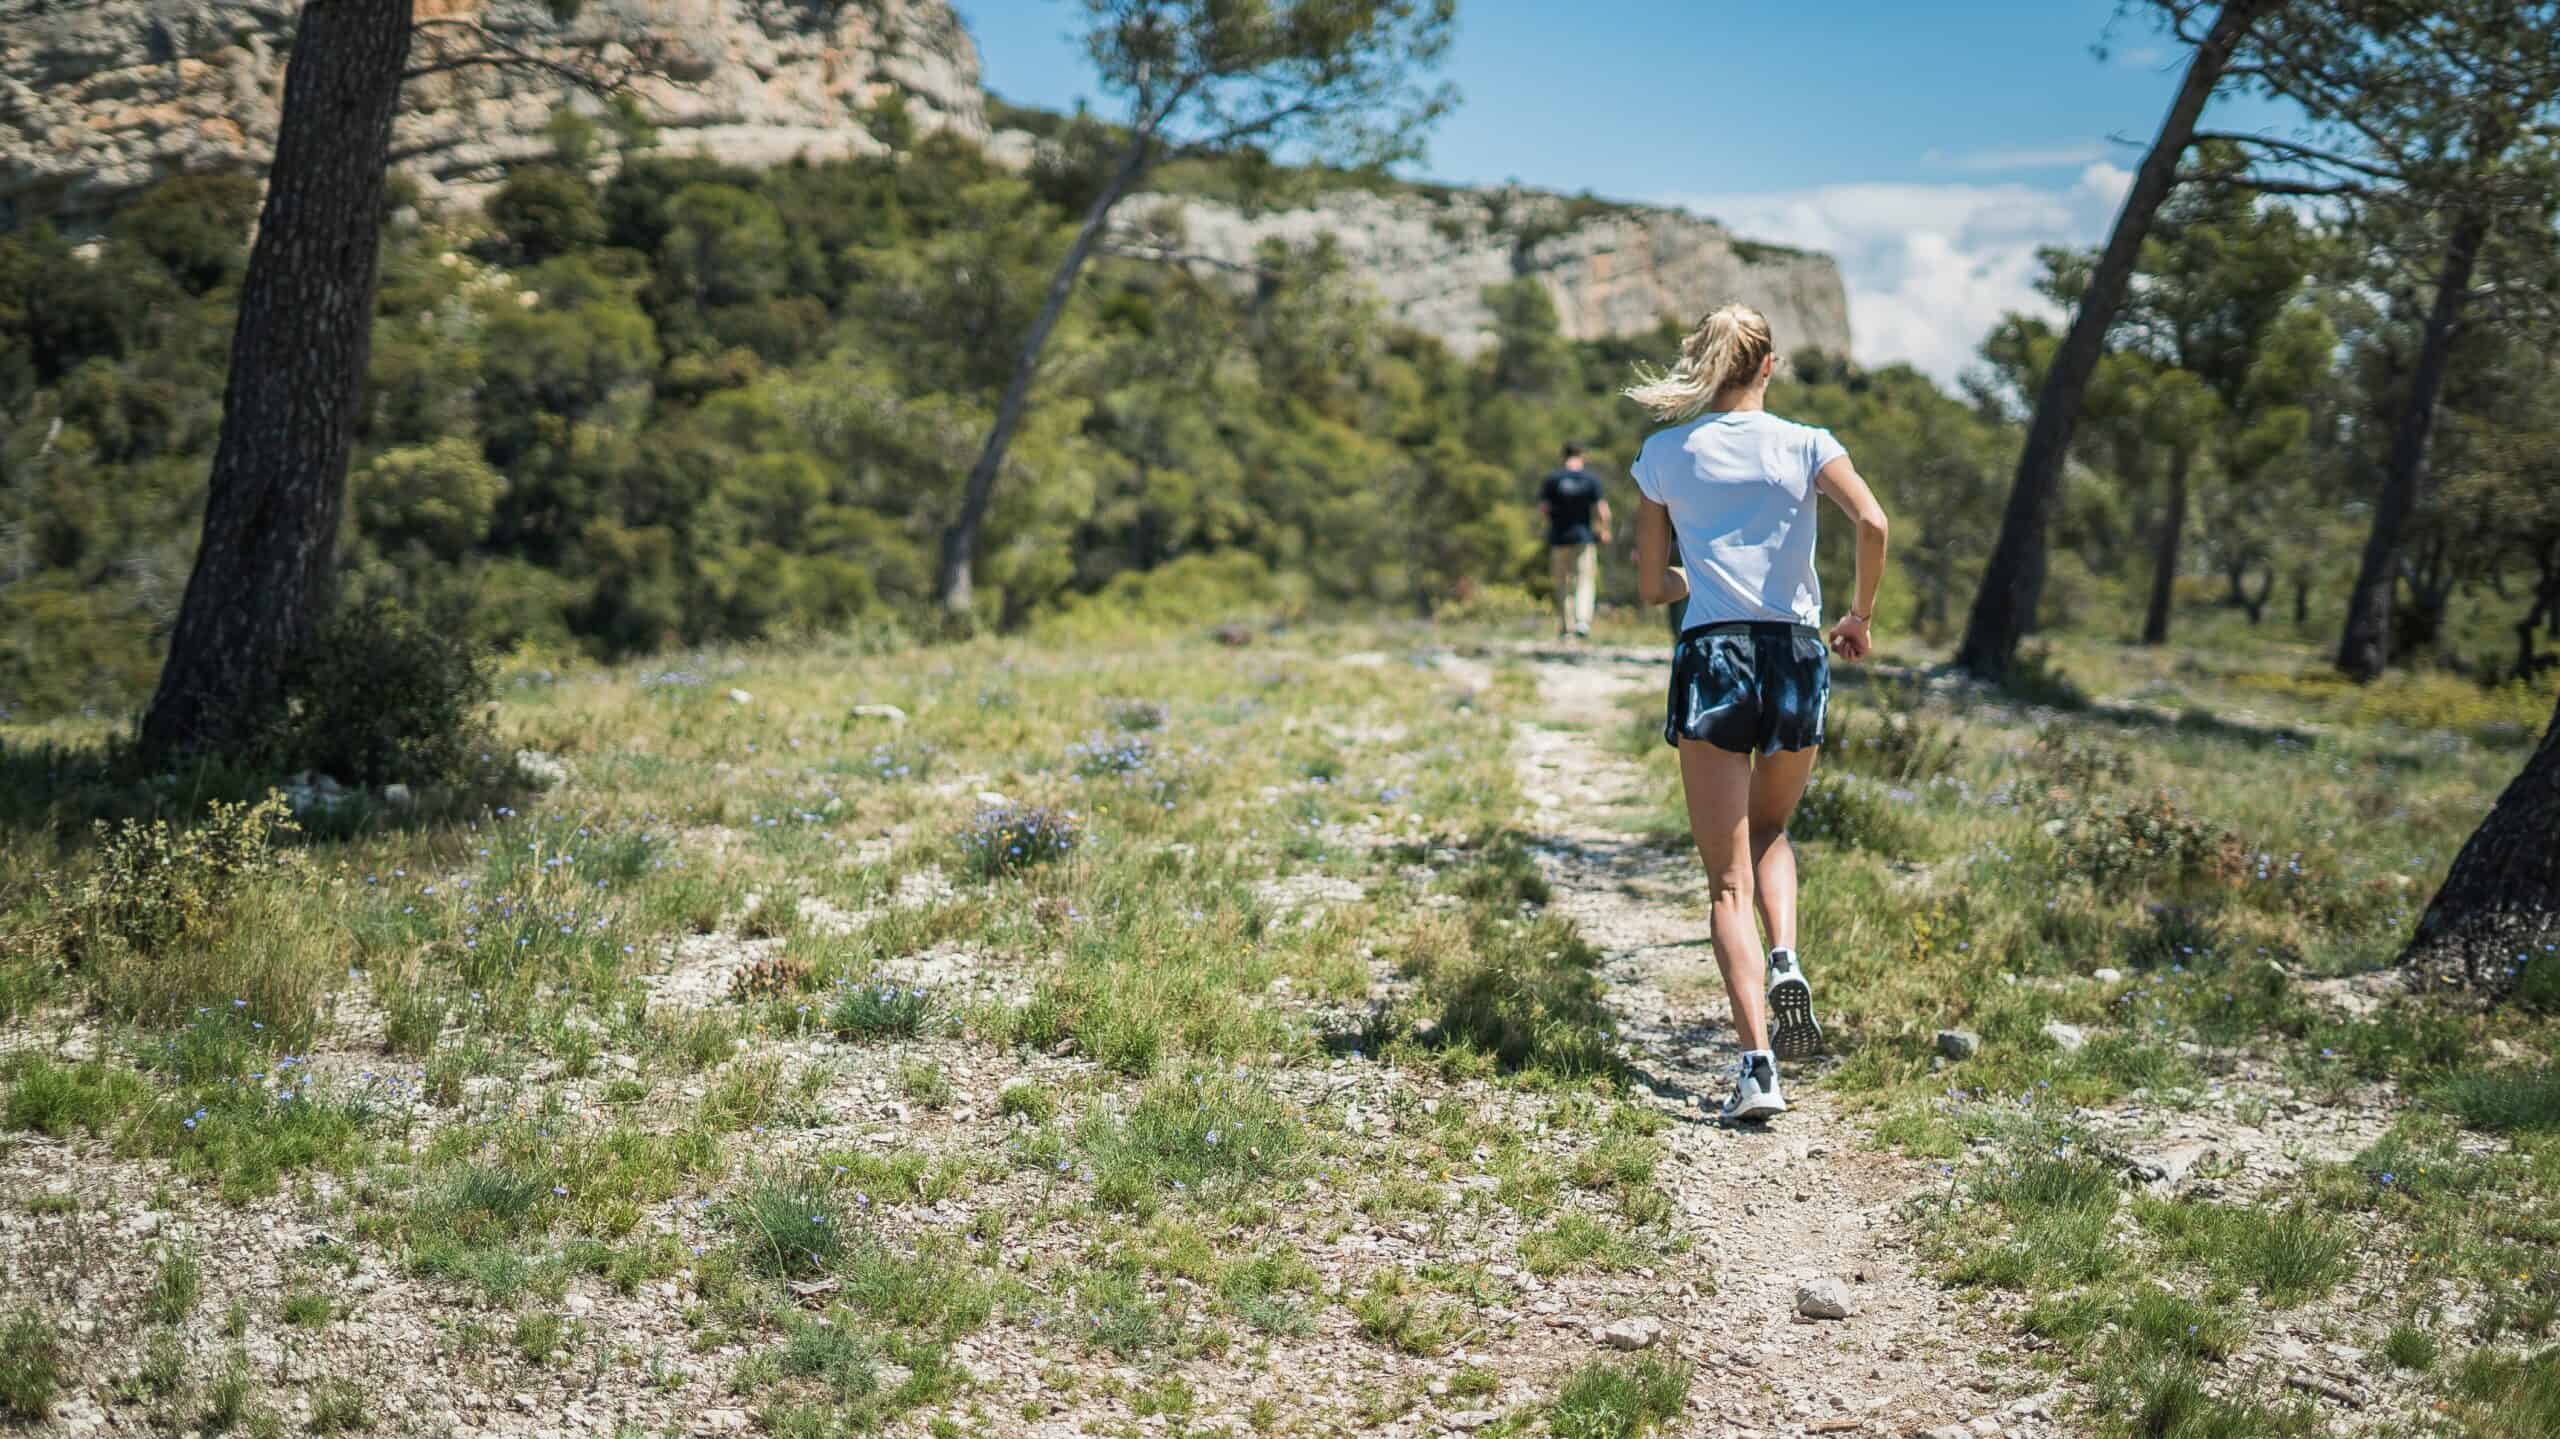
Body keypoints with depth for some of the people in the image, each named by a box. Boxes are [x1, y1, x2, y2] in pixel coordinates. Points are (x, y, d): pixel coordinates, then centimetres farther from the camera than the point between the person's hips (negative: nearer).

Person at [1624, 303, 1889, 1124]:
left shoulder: (1663, 456, 7)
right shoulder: (1804, 445, 5)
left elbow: (1651, 588, 10)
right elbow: (1872, 523, -12)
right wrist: (1862, 616, 3)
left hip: (1709, 658, -1)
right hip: (1796, 656, 1)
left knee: (1728, 878, -1)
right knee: (1770, 833, 27)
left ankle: (1758, 1064, -13)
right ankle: (1786, 962, 0)